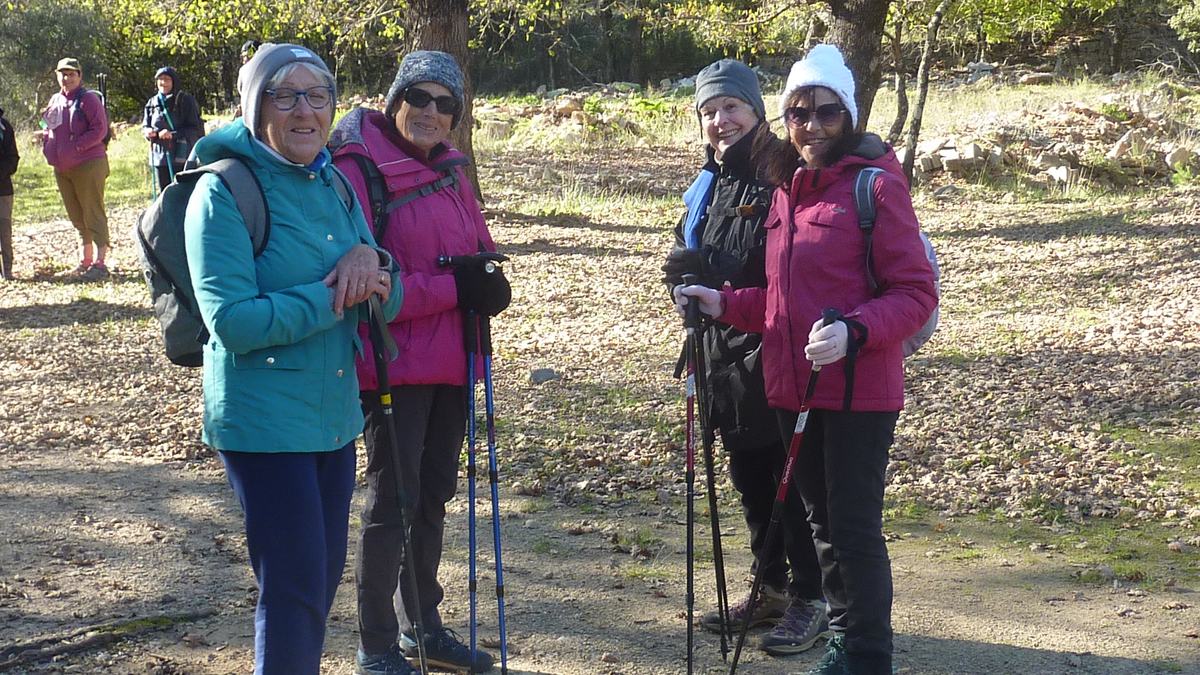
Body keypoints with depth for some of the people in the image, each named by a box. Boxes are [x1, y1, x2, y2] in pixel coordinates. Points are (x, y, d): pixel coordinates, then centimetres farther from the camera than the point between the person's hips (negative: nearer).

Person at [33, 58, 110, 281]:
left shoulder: (89, 99, -9)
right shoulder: (55, 100, 12)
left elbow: (99, 129, -16)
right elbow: (51, 127, 25)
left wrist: (76, 146, -21)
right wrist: (44, 135, 3)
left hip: (88, 165, -8)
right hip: (62, 168, 8)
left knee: (93, 214, -6)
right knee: (76, 216, 14)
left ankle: (100, 263, -4)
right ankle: (87, 260, 24)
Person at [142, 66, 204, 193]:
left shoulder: (185, 100, -5)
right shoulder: (153, 103, 10)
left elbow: (196, 129, -8)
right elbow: (145, 126, 17)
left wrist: (174, 134, -21)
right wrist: (148, 131, -7)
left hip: (181, 157, -5)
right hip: (160, 157, 5)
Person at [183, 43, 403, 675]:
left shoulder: (334, 185, 8)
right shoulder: (224, 191, -12)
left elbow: (387, 303, 7)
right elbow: (232, 320, -21)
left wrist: (370, 260, -15)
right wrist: (335, 295, -17)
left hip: (336, 413, 7)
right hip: (265, 423, -7)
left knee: (324, 576, 16)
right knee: (295, 588, -2)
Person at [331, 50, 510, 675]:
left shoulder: (449, 168, 8)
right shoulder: (358, 171, -14)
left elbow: (480, 246, 12)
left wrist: (487, 283, -11)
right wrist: (452, 288, -22)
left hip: (451, 362, 7)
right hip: (393, 363, -7)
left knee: (433, 494, 17)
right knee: (393, 501, 1)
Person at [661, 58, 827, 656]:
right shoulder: (708, 185, 12)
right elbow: (689, 255, 19)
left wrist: (719, 271, -27)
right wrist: (687, 274, -2)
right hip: (725, 356, 8)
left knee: (793, 483, 0)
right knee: (750, 481, 16)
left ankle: (810, 601, 13)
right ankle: (771, 590, 30)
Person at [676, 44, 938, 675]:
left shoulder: (875, 185, -10)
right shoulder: (786, 192, 12)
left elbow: (916, 293, -13)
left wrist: (854, 332, -28)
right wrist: (726, 304, 5)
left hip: (858, 389, -7)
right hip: (794, 387, 7)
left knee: (854, 526, -2)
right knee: (822, 520, 16)